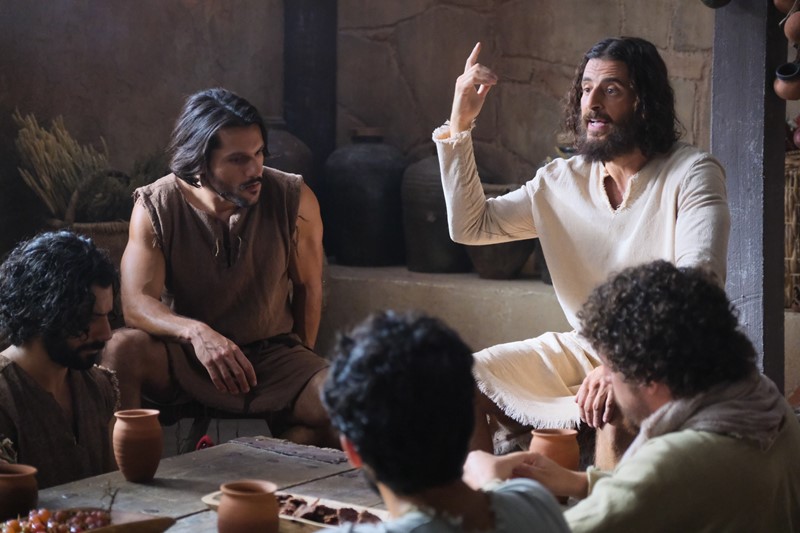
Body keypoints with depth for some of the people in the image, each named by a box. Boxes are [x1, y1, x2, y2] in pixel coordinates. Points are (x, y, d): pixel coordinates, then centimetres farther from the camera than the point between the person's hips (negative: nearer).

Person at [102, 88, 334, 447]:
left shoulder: (294, 200, -10)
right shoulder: (155, 207, -13)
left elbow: (308, 287, 4)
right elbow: (136, 303, -22)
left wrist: (299, 369, 7)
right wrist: (196, 332, -41)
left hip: (272, 354, 1)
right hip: (184, 356, -1)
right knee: (122, 351, -32)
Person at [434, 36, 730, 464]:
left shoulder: (691, 173, -10)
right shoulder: (561, 181, 6)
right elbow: (469, 226, 6)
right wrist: (459, 127, -3)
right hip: (584, 349, 6)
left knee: (613, 409, -38)